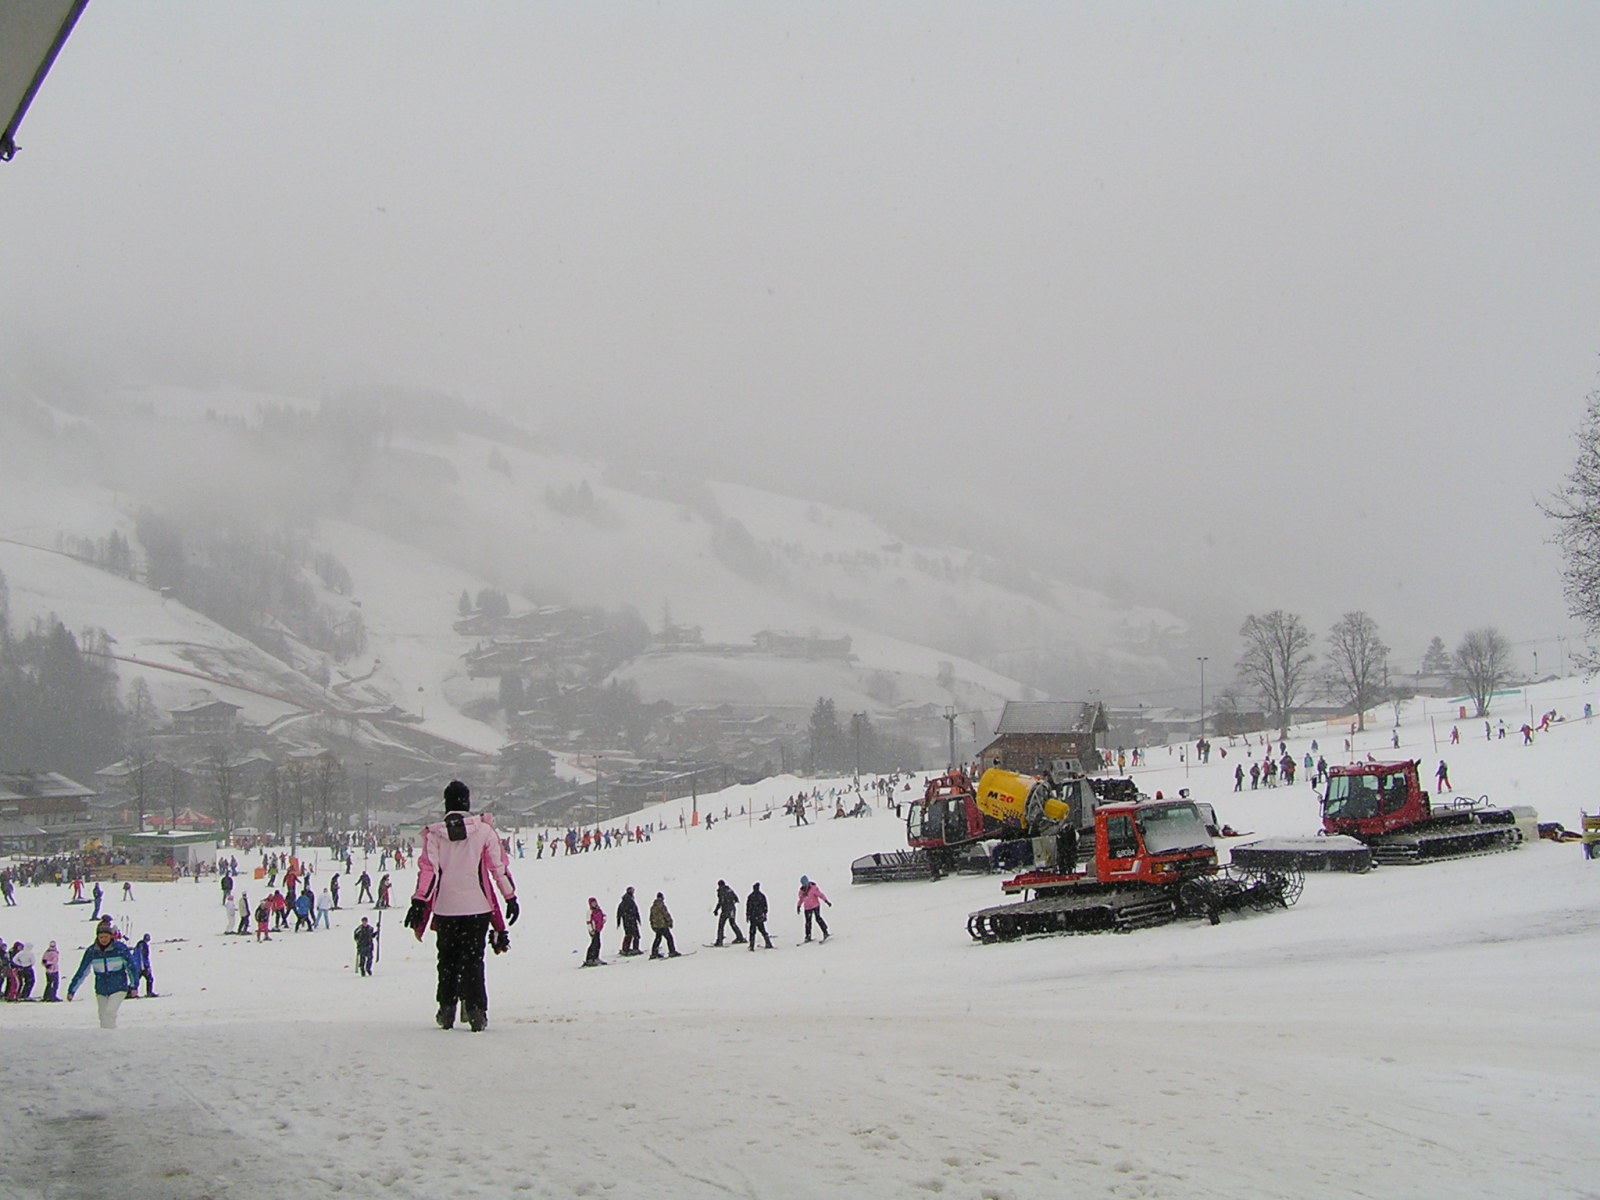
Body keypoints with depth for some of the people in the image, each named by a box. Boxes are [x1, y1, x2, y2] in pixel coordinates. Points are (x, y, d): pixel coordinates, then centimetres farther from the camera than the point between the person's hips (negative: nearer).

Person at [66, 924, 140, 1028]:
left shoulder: (120, 948, -10)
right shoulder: (91, 951, -4)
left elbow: (131, 967, 0)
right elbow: (82, 971, 2)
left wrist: (134, 985, -1)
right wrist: (71, 990, 1)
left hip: (118, 989, -4)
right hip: (101, 991, 4)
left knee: (109, 1013, -21)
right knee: (103, 1017, 4)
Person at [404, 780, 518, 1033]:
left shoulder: (434, 834, -1)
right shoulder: (484, 830, -3)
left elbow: (428, 871, -7)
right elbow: (500, 866, -1)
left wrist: (419, 903, -5)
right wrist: (511, 897, 6)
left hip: (445, 908, 1)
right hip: (477, 907, -1)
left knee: (447, 960, 15)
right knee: (473, 960, 2)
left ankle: (446, 1012, 17)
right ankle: (475, 1012, -10)